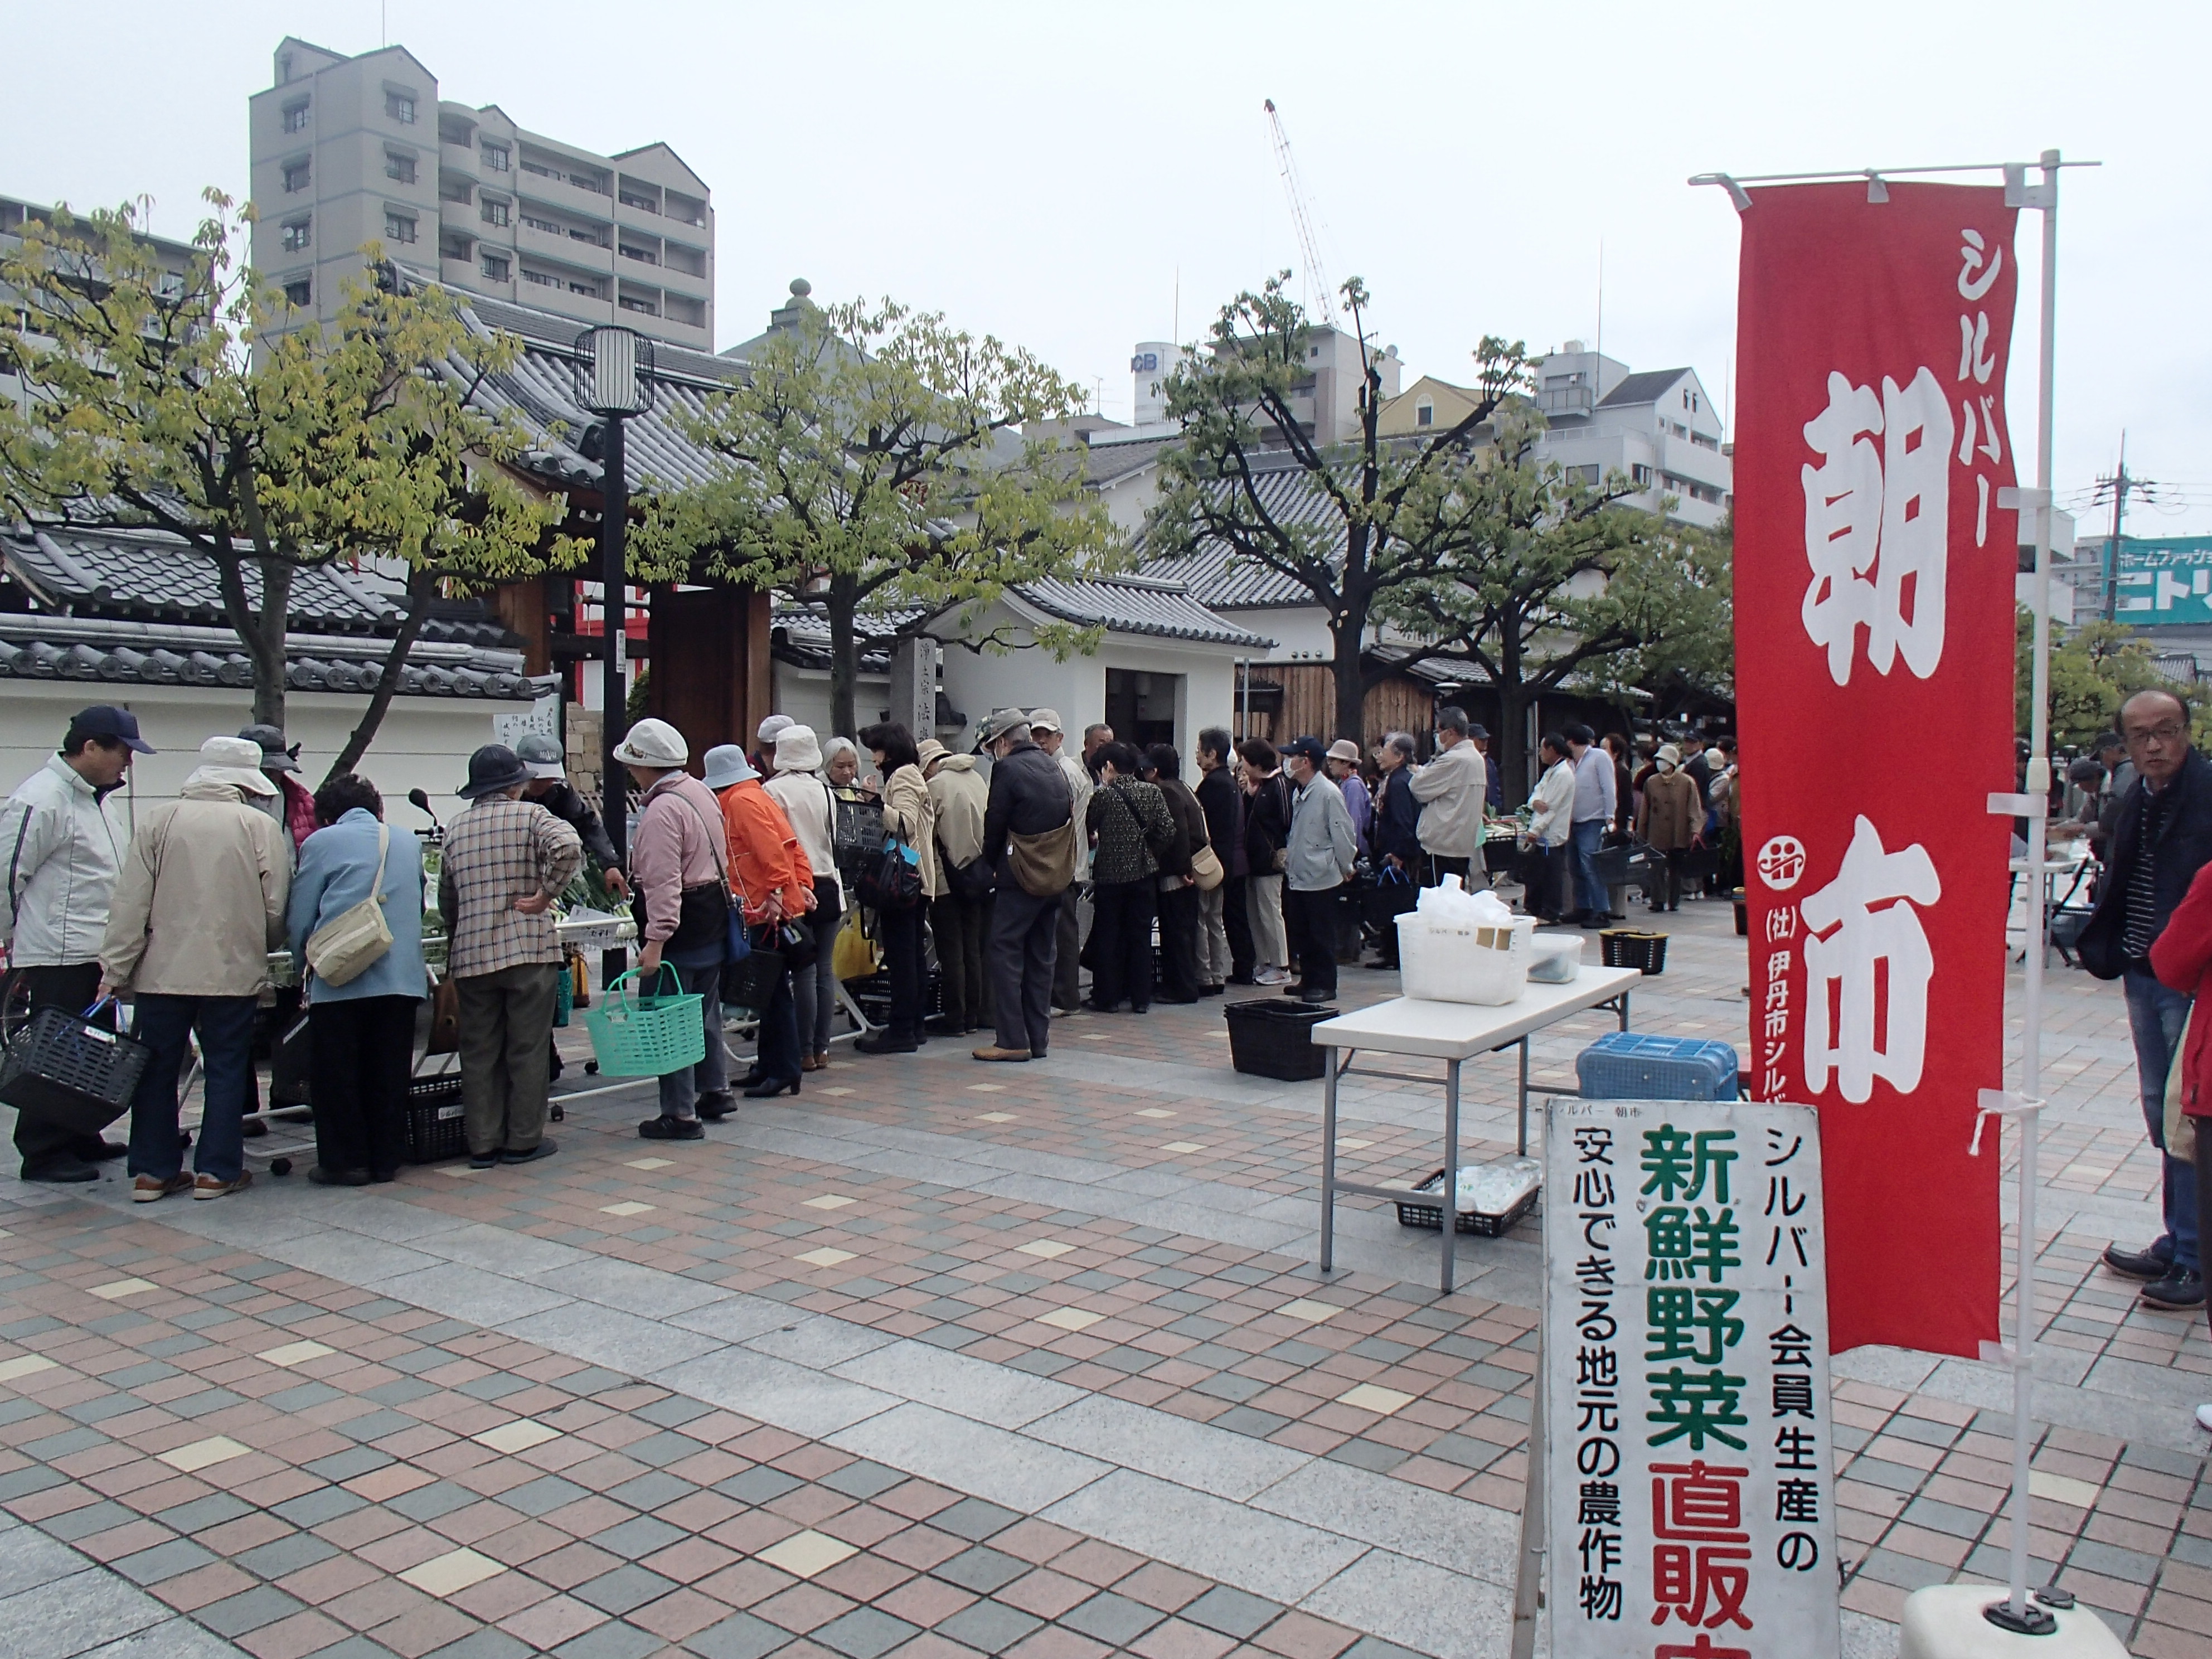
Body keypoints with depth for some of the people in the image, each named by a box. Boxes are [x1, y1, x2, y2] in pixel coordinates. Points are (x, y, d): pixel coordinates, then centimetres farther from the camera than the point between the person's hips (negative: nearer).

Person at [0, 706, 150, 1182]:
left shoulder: (95, 799, 16)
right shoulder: (40, 799, -15)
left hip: (98, 955, 10)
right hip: (58, 959, -10)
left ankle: (82, 1139, 28)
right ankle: (45, 1153, 8)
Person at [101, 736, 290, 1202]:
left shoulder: (160, 820, -1)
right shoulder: (262, 827, -5)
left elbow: (130, 902, -4)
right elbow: (276, 909, -3)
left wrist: (114, 971, 0)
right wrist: (259, 948, 18)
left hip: (163, 971, 2)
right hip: (234, 971, -2)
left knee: (157, 1070, 13)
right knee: (226, 1070, 9)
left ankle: (152, 1171, 19)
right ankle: (217, 1171, 12)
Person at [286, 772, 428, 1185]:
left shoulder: (321, 843, 1)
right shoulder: (409, 842, 13)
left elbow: (300, 918, 3)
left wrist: (305, 963, 19)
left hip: (341, 980, -4)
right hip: (403, 977, 4)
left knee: (335, 1073, 7)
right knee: (389, 1074, 11)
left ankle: (344, 1161, 10)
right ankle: (387, 1159, 16)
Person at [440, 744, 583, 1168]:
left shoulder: (456, 828, 11)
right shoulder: (530, 815, -2)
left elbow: (446, 900, 16)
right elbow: (568, 847, -23)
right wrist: (545, 894, -11)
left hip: (471, 955, 4)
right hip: (529, 947, -4)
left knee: (479, 1053, 10)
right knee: (528, 1050, 5)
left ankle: (482, 1144, 13)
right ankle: (523, 1141, 10)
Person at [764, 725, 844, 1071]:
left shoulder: (773, 789, -8)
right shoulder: (826, 790, 9)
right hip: (828, 886, 5)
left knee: (803, 972, -3)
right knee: (825, 969, 8)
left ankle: (805, 1052, 1)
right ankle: (822, 1048, 12)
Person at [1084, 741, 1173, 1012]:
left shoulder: (1102, 795, -9)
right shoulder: (1152, 793, 0)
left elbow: (1087, 830, 0)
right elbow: (1167, 830, -4)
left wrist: (1095, 840, 22)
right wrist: (1149, 853, 9)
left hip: (1109, 874, -3)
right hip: (1144, 873, 3)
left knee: (1107, 938, 7)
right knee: (1140, 936, 9)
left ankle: (1106, 998, 9)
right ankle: (1141, 998, 10)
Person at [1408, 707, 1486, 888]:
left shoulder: (1453, 760, -18)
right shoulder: (1476, 756, 14)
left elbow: (1418, 789, -17)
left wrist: (1419, 772, 4)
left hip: (1445, 844, -10)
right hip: (1465, 842, 10)